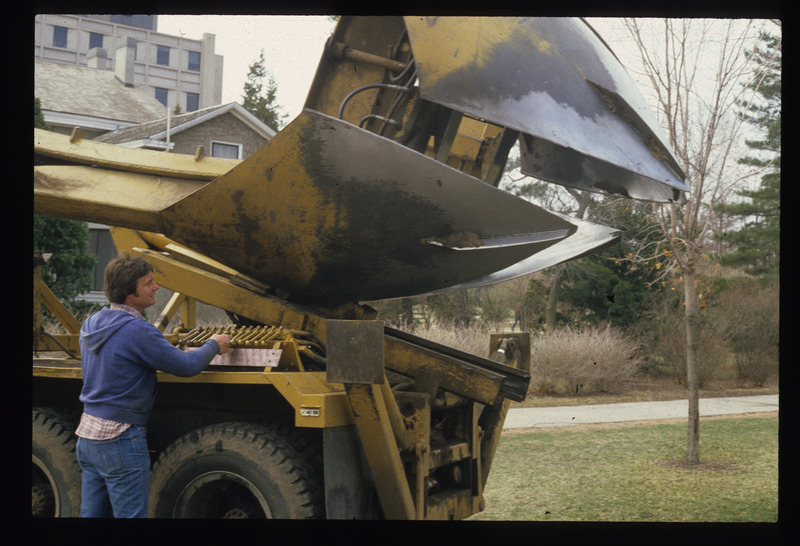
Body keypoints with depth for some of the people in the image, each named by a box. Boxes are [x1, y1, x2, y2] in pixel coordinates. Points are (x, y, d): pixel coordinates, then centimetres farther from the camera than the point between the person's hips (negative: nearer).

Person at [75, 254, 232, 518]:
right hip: (120, 438, -9)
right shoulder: (137, 331, -20)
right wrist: (214, 345, 3)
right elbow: (187, 366, -16)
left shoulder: (91, 323, 7)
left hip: (87, 430, 9)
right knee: (131, 514, 0)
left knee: (91, 513, 14)